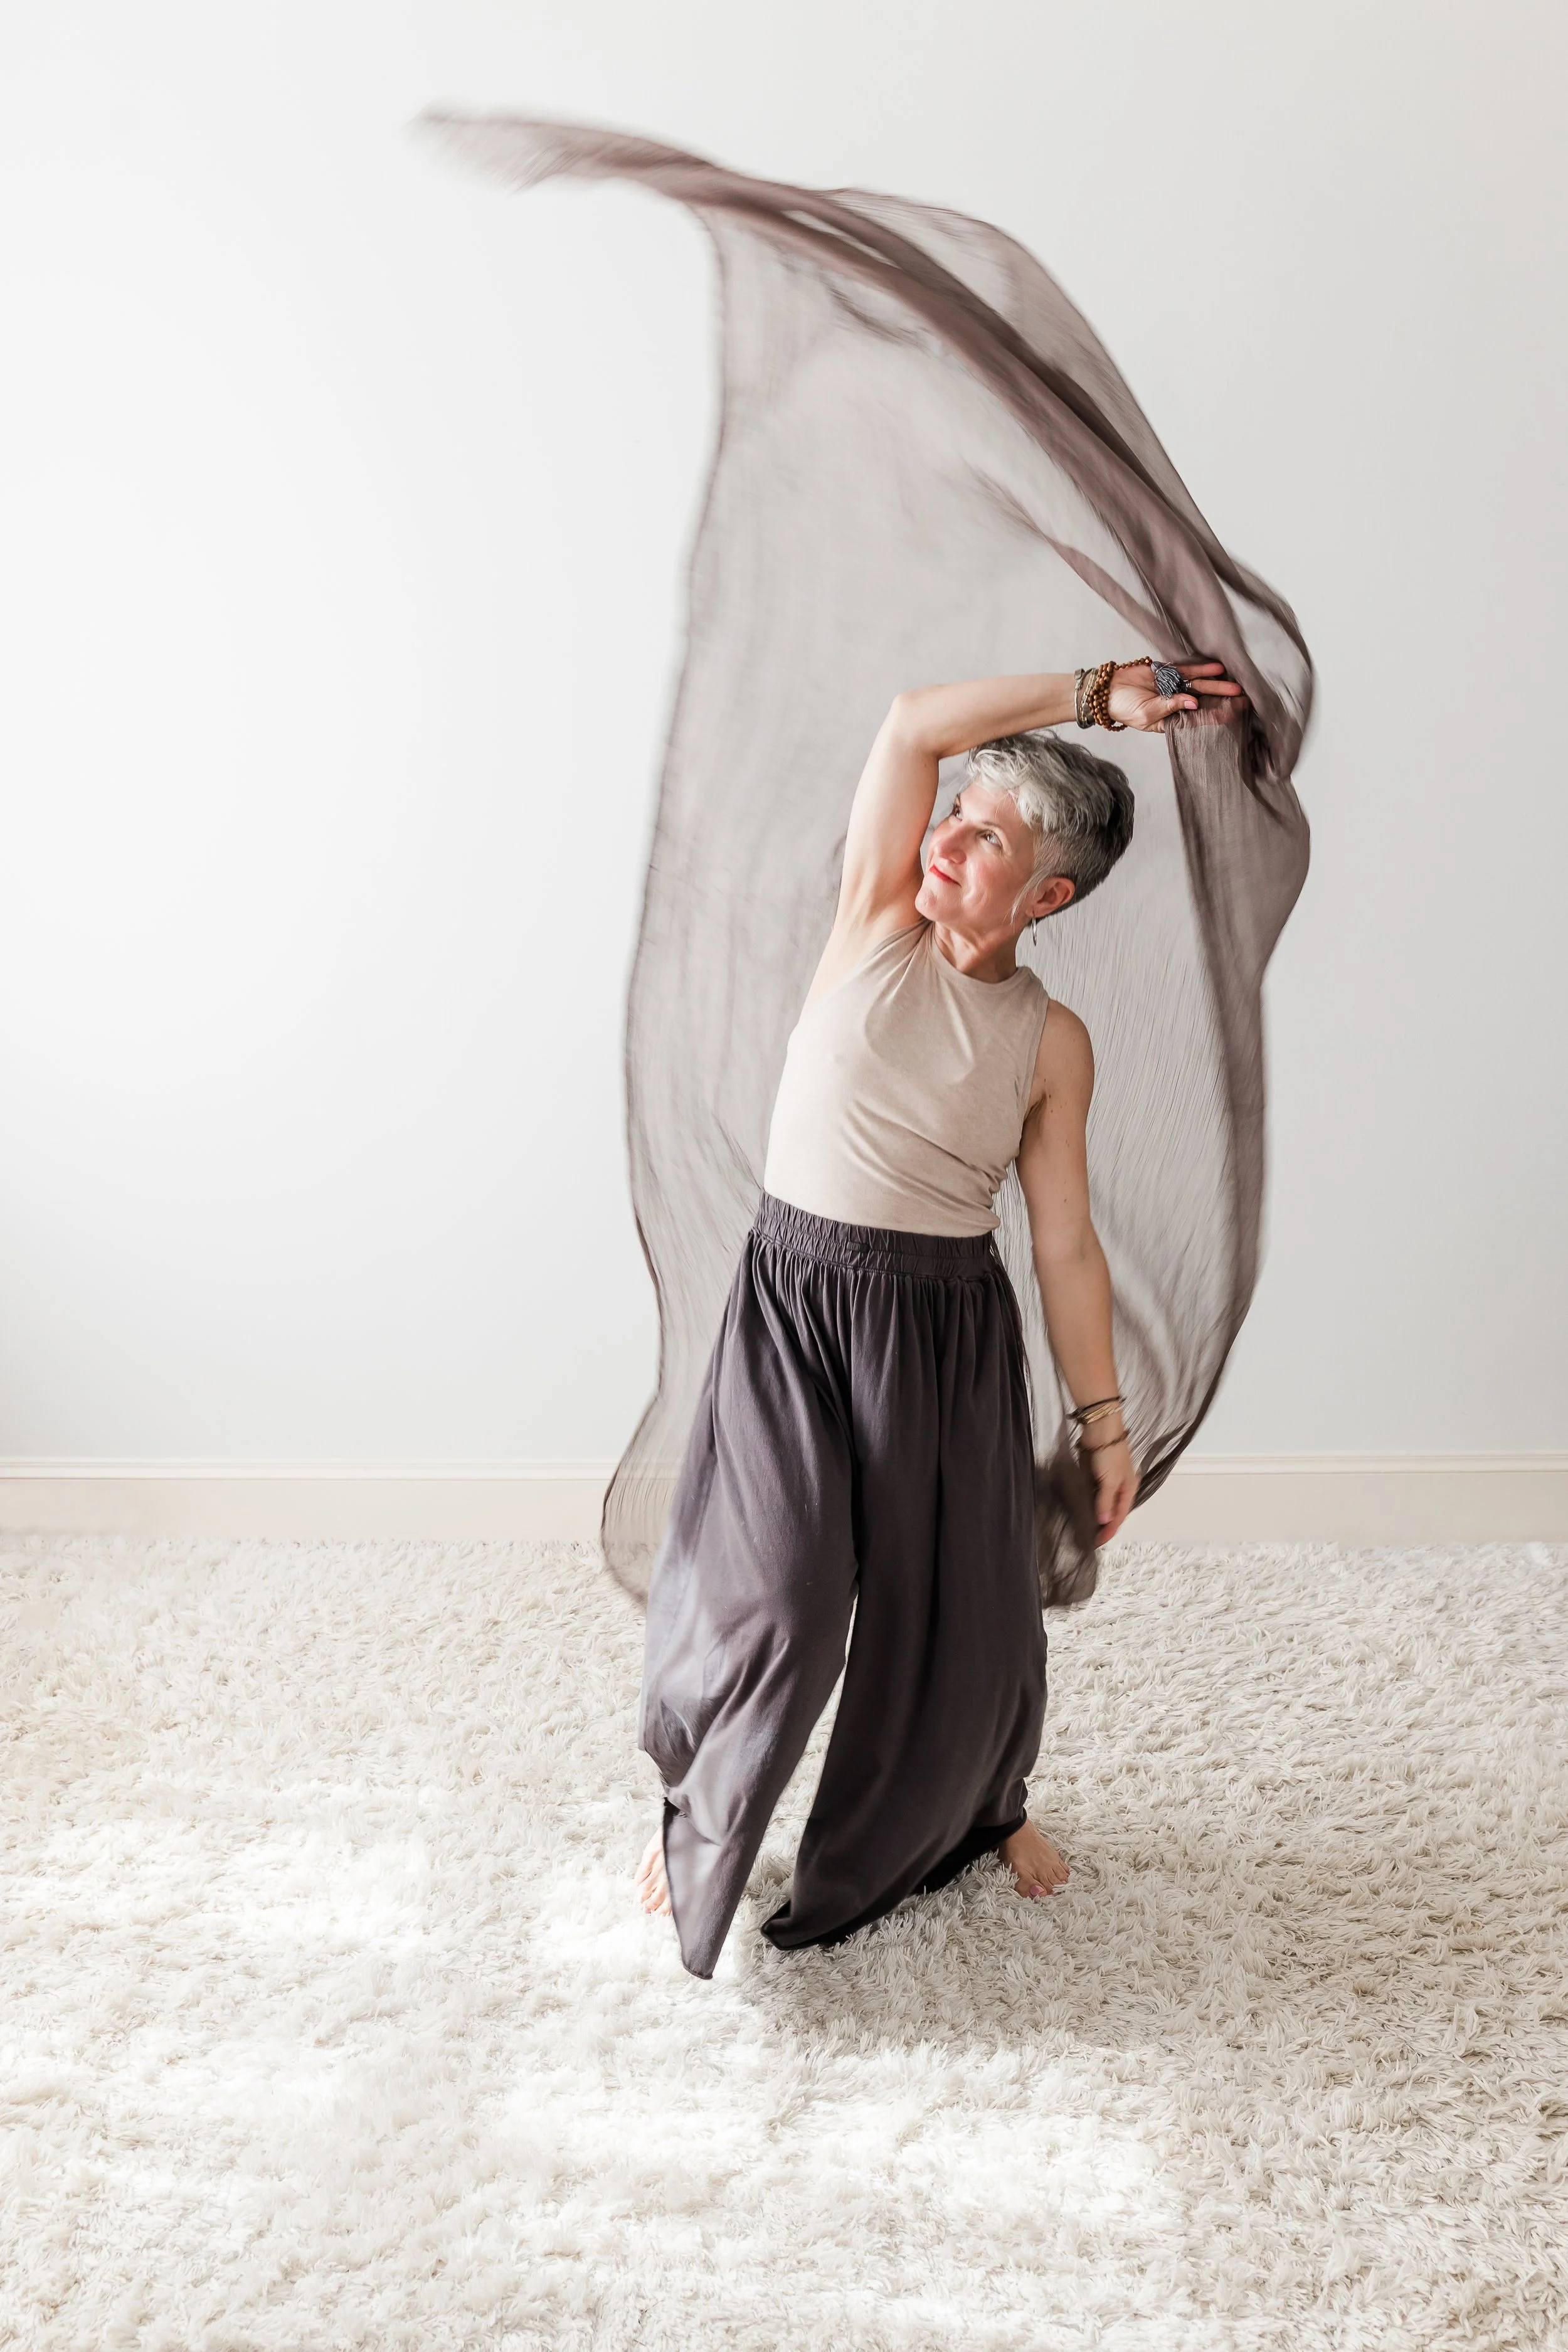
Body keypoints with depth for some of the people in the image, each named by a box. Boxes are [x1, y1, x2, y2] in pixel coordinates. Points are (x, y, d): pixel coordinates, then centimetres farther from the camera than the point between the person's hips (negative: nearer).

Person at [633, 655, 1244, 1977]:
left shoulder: (1051, 1043, -2)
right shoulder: (877, 931, -2)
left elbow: (1066, 1245, 1)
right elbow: (912, 725, -12)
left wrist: (1104, 1419, 1)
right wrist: (1096, 694, -12)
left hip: (950, 1333, 1)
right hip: (795, 1307, -1)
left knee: (960, 1602, 10)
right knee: (776, 1597, -8)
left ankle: (981, 1807, 42)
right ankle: (702, 1818, 21)